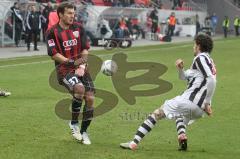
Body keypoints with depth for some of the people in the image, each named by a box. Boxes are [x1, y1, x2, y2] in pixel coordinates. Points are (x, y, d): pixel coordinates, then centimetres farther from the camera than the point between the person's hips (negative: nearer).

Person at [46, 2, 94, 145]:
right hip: (64, 69, -5)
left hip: (81, 68, 5)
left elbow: (85, 49, 8)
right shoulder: (53, 32, -3)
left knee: (90, 98, -8)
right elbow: (53, 54, -8)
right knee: (79, 88, -32)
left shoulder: (79, 28, 9)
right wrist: (71, 62, -18)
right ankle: (74, 123, -11)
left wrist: (82, 65, -8)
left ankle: (83, 132, 12)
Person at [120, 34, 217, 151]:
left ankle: (134, 143, -7)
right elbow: (185, 77, 29)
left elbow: (211, 79, -21)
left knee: (157, 113, -1)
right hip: (199, 109, 9)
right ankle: (182, 137, 15)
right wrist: (180, 69, 7)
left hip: (190, 101, -9)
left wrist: (207, 103, -20)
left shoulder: (201, 58, -5)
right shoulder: (208, 60, 24)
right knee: (178, 114, 41)